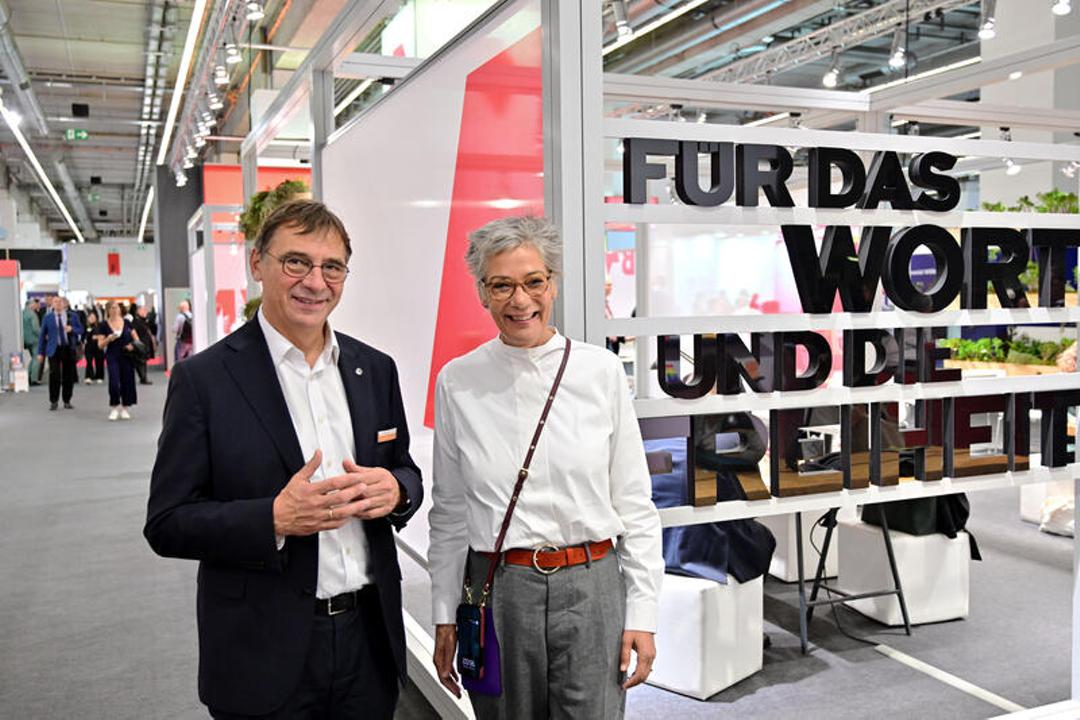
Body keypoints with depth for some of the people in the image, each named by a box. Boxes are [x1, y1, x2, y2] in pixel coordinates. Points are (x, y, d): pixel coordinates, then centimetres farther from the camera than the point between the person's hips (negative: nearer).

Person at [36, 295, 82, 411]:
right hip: (54, 350, -1)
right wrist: (40, 352, 2)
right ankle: (53, 401, 6)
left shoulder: (73, 316, 6)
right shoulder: (48, 318, 4)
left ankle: (67, 401, 17)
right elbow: (42, 335, 5)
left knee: (69, 376, 5)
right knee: (54, 376, -7)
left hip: (69, 349, 1)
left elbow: (80, 330, 9)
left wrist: (72, 329, -14)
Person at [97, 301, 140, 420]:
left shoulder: (126, 323, 5)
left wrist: (133, 345, -11)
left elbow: (137, 339, 10)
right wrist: (108, 339, -18)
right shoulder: (103, 325, 0)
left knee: (127, 382, 4)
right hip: (112, 357, -2)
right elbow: (100, 345, 1)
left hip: (127, 356, 2)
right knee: (114, 383, -12)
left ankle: (124, 409, 17)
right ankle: (114, 408, 7)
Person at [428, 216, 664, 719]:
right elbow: (448, 511, 5)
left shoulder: (602, 371, -2)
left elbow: (634, 504, 1)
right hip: (498, 589, 1)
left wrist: (642, 614, -1)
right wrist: (445, 616, 6)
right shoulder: (457, 382, -1)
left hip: (590, 586, 0)